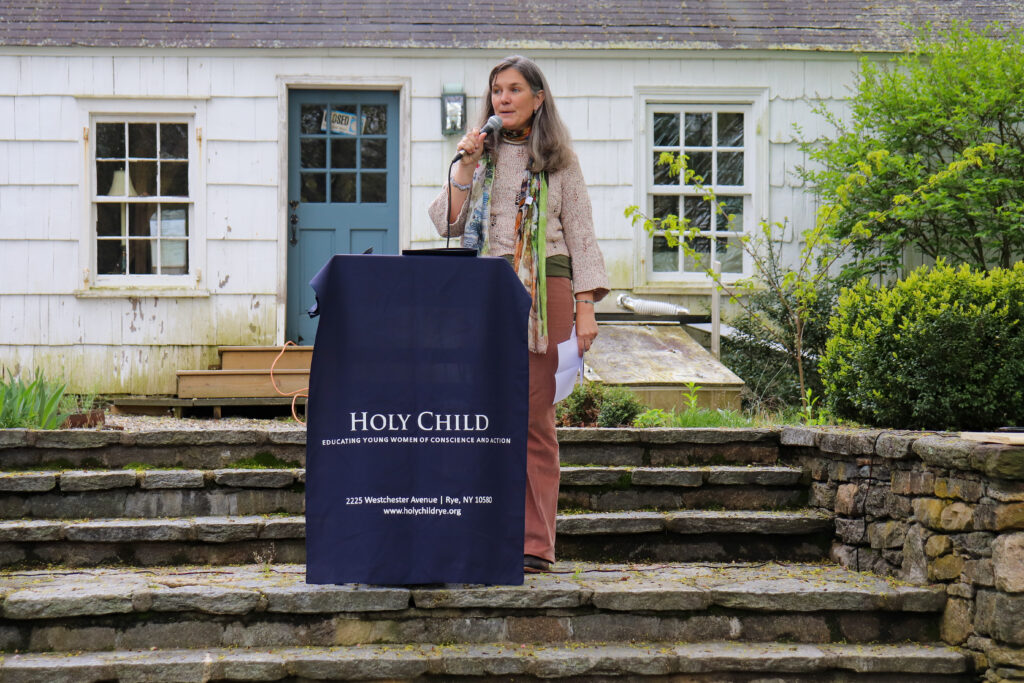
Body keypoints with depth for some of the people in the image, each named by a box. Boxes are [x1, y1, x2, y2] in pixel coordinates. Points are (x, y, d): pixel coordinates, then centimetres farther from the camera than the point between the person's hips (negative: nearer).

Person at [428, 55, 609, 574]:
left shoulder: (558, 161, 10)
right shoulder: (480, 155, 17)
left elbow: (581, 235, 7)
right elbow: (447, 225, 10)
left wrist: (586, 309, -2)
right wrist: (464, 168, -1)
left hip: (543, 295, -2)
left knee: (535, 418, -5)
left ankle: (535, 542, -2)